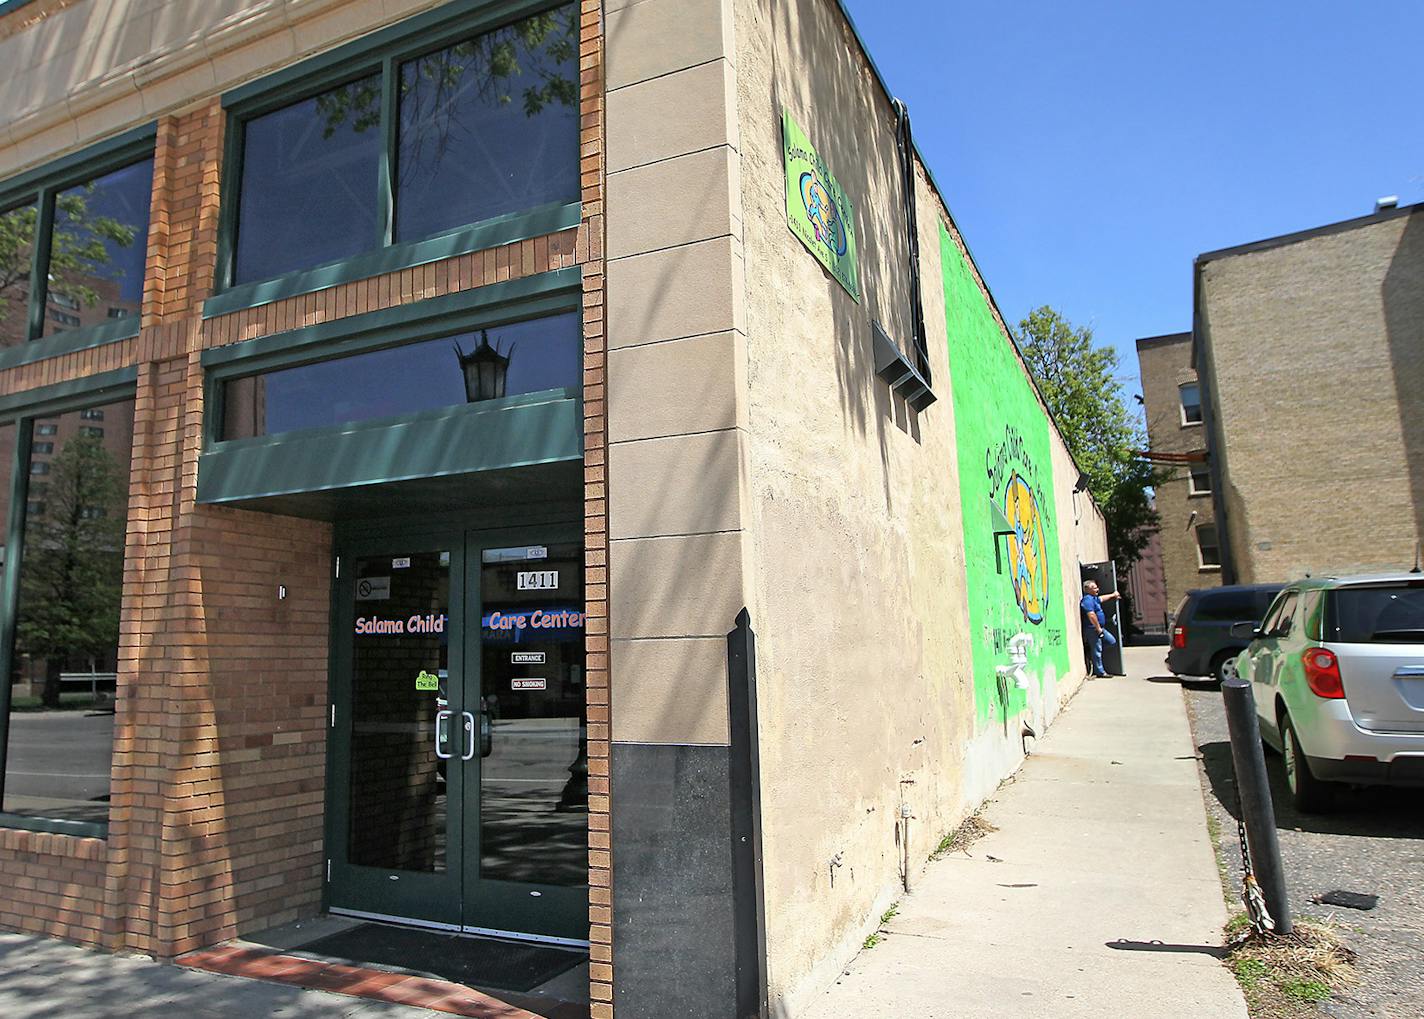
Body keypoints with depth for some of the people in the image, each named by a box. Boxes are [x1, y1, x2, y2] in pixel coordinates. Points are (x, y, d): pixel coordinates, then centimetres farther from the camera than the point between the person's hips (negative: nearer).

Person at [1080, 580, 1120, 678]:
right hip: (1093, 629, -11)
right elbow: (1091, 616, -26)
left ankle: (1090, 648, 20)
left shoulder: (1093, 598, 15)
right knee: (1097, 650, -3)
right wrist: (1098, 629, -22)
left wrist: (1113, 595, 50)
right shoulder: (1087, 600, -19)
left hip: (1100, 628, 11)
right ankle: (1100, 672, 6)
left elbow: (1102, 599, 37)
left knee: (1112, 641, 16)